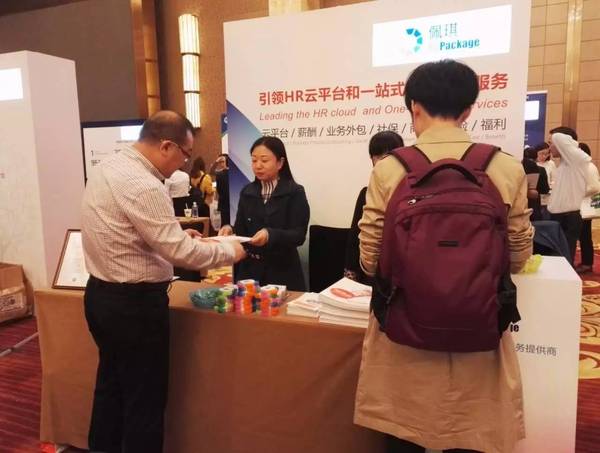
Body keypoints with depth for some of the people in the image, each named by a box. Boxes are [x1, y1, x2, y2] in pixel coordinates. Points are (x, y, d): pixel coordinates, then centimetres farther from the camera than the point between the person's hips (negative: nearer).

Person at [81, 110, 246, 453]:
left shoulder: (109, 168, 7)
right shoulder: (144, 186, -24)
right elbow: (180, 252, -24)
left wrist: (175, 232, 11)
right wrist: (229, 252, -10)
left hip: (102, 294, 10)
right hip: (134, 302, -10)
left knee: (111, 385, 24)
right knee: (145, 398, 7)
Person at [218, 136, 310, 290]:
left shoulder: (295, 192, -7)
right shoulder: (247, 192, 7)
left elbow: (299, 235, -14)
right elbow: (241, 229, 6)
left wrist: (270, 235, -31)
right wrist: (230, 230, -16)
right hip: (249, 269, 4)